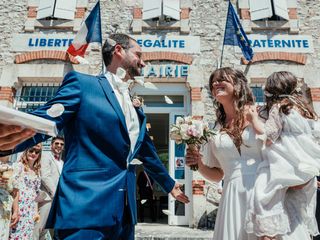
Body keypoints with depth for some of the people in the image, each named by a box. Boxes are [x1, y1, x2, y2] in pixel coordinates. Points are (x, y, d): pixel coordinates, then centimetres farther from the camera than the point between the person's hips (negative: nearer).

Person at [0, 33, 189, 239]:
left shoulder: (135, 106, 18)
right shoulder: (82, 83, -1)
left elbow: (147, 151, 25)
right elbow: (44, 121, -13)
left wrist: (169, 184, 34)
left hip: (125, 211, 7)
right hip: (85, 206, -7)